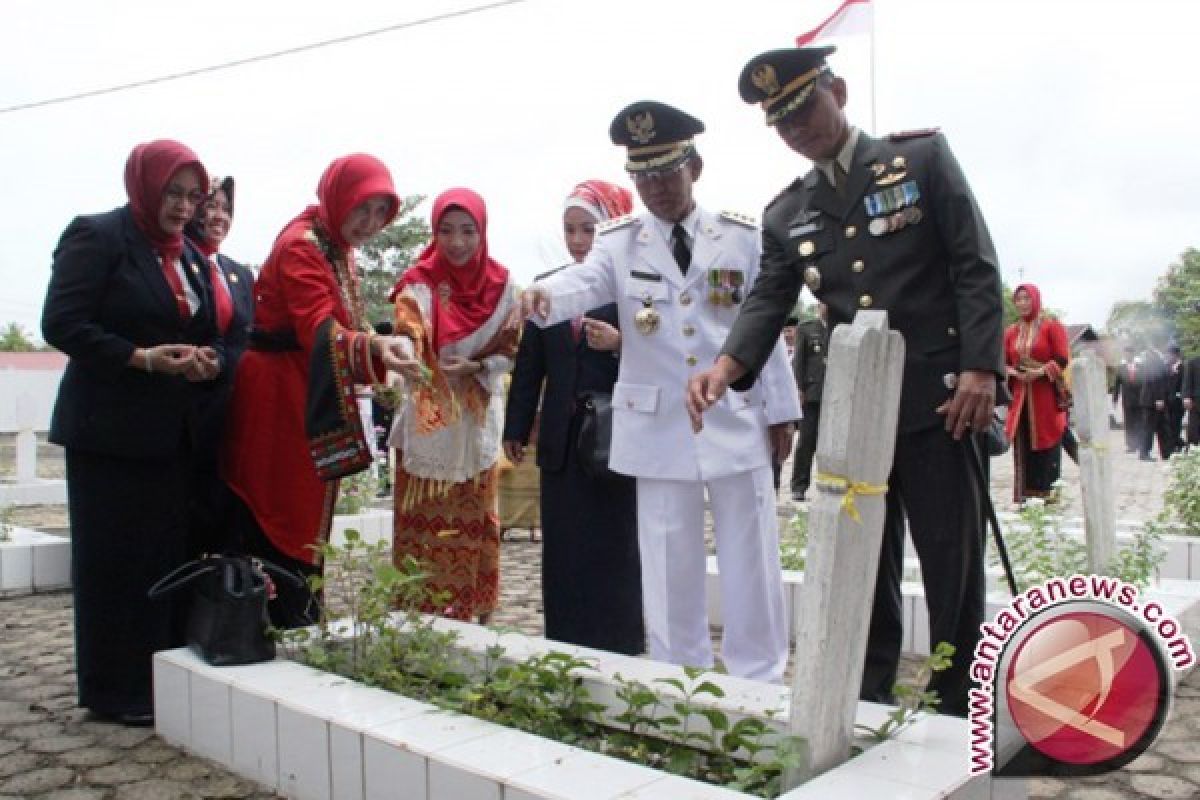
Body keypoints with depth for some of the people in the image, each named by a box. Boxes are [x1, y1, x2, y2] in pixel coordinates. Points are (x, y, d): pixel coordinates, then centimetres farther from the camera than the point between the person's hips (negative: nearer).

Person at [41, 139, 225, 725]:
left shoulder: (189, 256, 16)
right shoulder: (95, 237, -4)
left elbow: (209, 335, 20)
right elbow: (61, 325, -11)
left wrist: (209, 361, -3)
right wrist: (142, 358, -19)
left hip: (173, 434, 6)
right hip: (109, 431, -6)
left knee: (170, 554, 4)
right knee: (115, 558, 0)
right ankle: (116, 692, 11)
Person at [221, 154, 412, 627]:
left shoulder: (338, 247, 14)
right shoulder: (301, 245, -15)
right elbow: (318, 329, -29)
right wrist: (374, 346, -45)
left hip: (313, 400, 10)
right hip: (279, 397, -10)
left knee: (307, 515, 15)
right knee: (283, 518, -6)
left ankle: (300, 627, 26)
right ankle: (288, 627, 1)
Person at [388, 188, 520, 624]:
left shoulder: (500, 283, 2)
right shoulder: (419, 282, -6)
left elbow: (510, 349, 4)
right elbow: (407, 338, -21)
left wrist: (475, 368, -15)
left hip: (477, 420, 2)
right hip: (427, 420, -2)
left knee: (474, 521, 9)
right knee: (423, 522, 0)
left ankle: (472, 613, 21)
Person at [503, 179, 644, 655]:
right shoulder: (548, 286, 11)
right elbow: (530, 363, 12)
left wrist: (619, 344, -23)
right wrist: (516, 429, 12)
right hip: (562, 439, 5)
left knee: (615, 551, 5)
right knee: (563, 553, 9)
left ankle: (618, 650, 17)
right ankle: (564, 652, 20)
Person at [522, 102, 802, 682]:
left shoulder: (742, 237, 3)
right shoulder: (619, 243, 2)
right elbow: (583, 281, -18)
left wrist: (781, 412, 4)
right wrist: (544, 296, -41)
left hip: (739, 422, 0)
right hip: (659, 428, 0)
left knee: (751, 561, 8)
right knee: (669, 566, 7)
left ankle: (760, 682, 24)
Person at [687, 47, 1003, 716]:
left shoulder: (922, 156, 3)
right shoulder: (786, 215, 12)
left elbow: (976, 265, -2)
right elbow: (768, 302, 2)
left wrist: (981, 367, -13)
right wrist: (727, 367, -19)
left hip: (938, 397, -3)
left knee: (954, 569, 2)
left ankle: (958, 718, 17)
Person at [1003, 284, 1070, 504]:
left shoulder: (1052, 326, 1)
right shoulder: (1011, 332, 13)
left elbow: (1063, 360, -6)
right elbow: (1003, 363, 14)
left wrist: (1040, 372, -19)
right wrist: (1014, 373, -7)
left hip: (1047, 398, -3)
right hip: (1020, 398, 4)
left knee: (1047, 449, -3)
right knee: (1023, 451, 1)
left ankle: (1048, 497, 3)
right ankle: (1024, 499, 5)